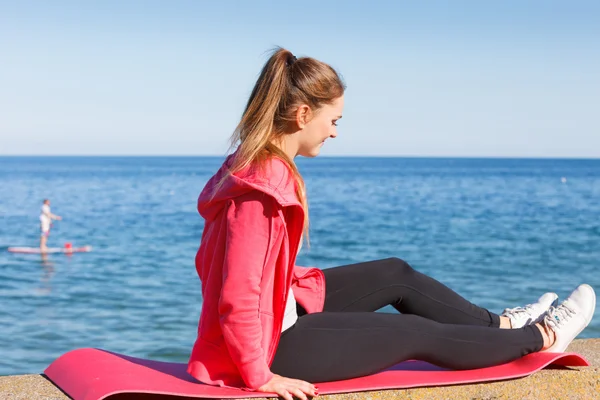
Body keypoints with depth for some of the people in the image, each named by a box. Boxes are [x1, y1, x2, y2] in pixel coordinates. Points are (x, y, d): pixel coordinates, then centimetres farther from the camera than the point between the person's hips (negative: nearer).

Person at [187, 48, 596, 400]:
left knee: (396, 274, 16)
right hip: (270, 344, -10)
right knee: (419, 334, 4)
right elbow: (238, 296, -29)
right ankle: (539, 338, 25)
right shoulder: (262, 188, -28)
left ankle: (499, 325, 33)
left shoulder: (254, 166, 3)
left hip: (278, 310, 10)